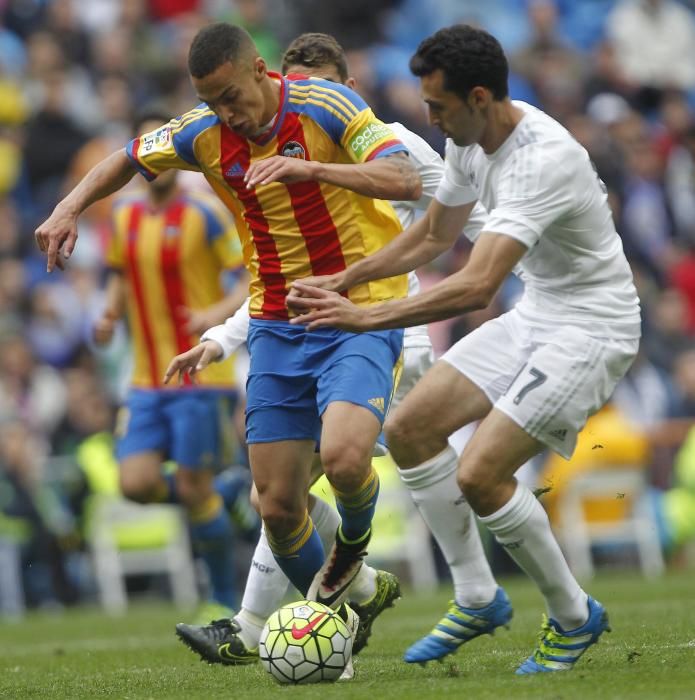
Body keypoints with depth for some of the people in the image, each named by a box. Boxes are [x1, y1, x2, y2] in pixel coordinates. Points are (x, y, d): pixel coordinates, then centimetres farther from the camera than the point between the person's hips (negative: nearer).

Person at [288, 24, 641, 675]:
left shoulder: (544, 159, -30)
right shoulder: (470, 141, 0)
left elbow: (477, 285, -38)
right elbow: (432, 236, 18)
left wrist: (368, 317, -37)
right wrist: (343, 280, 9)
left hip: (591, 328, -9)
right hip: (534, 315, 9)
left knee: (480, 475, -19)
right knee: (409, 428, 3)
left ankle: (574, 618, 2)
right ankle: (479, 598, 14)